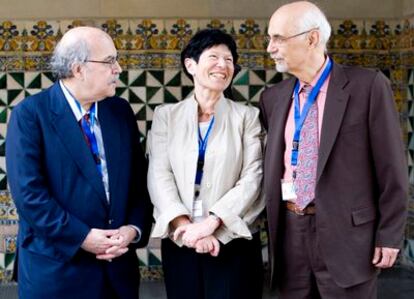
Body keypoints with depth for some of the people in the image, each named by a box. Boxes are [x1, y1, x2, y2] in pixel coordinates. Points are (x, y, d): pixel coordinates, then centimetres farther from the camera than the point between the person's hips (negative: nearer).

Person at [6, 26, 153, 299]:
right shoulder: (30, 114, -9)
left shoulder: (121, 111, 7)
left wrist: (135, 228, -8)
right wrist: (82, 237, -17)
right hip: (57, 265, -4)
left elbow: (139, 178, 8)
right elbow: (28, 191, -15)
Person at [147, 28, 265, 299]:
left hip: (233, 241, -1)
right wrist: (187, 226, -15)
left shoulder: (247, 116, 4)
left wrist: (210, 223, -15)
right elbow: (159, 176, -2)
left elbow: (252, 178, -5)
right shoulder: (166, 115, 6)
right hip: (179, 241, 1)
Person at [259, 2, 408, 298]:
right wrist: (273, 224, 9)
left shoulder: (368, 85, -7)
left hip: (346, 233, -4)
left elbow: (391, 167, -7)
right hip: (290, 232, 5)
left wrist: (390, 234, -7)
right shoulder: (273, 97, 8)